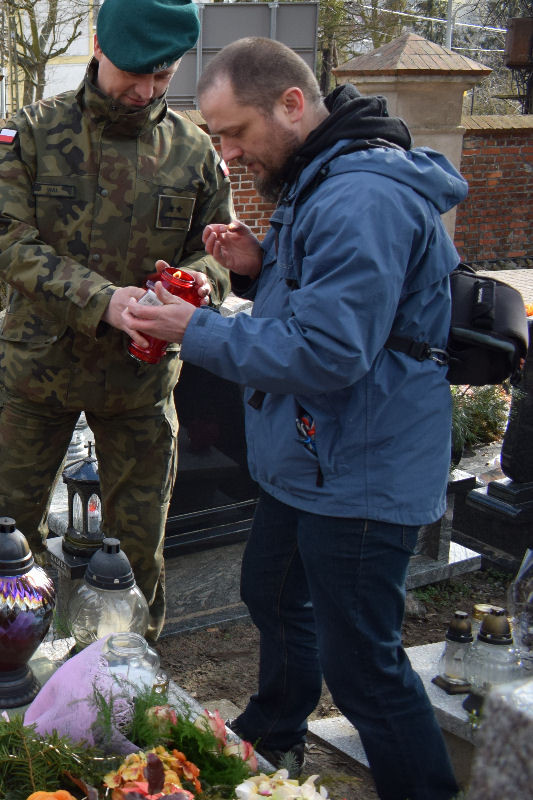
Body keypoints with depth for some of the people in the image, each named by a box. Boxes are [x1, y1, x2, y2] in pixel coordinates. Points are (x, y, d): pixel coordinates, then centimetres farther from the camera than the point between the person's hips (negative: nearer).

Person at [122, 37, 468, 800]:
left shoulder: (363, 199, -27)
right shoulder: (318, 180, 9)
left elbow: (328, 352, -31)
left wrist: (196, 331, -22)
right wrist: (260, 268, -2)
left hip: (358, 479, -11)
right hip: (311, 459, 11)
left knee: (361, 662, -1)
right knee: (273, 593, 28)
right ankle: (273, 735, 52)